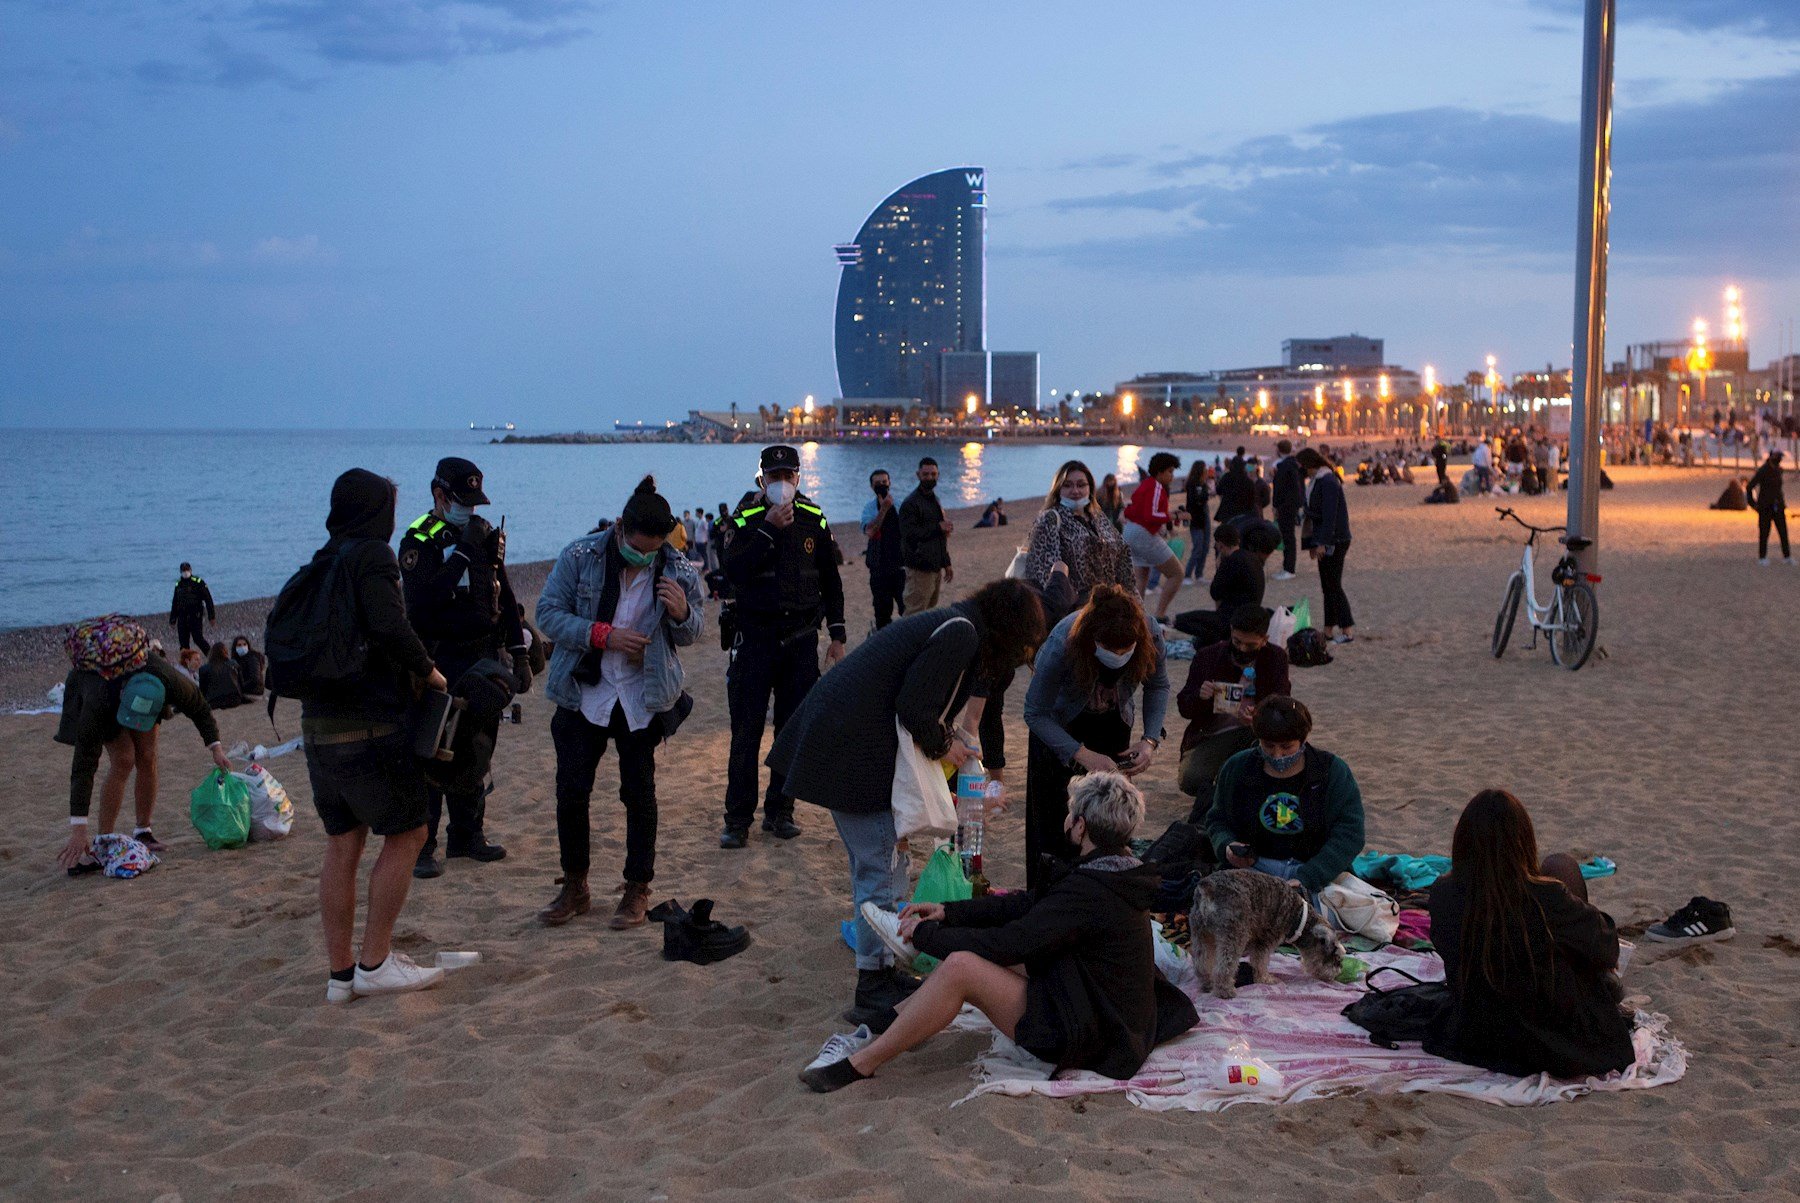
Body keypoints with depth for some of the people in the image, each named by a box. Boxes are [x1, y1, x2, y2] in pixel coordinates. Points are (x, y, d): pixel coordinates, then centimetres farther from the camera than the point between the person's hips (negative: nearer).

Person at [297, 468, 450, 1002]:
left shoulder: (319, 564, 15)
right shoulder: (372, 556, -9)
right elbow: (390, 628, -23)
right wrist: (428, 671, -7)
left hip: (319, 724, 8)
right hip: (371, 723, -8)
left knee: (342, 844, 11)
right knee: (406, 834, 3)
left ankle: (341, 972, 15)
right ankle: (374, 963, 3)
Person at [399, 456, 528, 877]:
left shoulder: (486, 534, 11)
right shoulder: (418, 541, -8)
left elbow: (505, 598, 16)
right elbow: (422, 601, -24)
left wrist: (519, 654, 12)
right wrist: (462, 554, -24)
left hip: (483, 661, 6)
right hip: (440, 664, -6)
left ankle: (467, 835, 22)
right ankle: (421, 846, -1)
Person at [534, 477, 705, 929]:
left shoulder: (677, 569, -5)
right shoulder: (580, 556, -9)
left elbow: (689, 637, 4)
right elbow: (547, 613, -9)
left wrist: (682, 613, -20)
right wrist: (603, 636, -20)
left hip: (643, 699, 0)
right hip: (583, 694, 0)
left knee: (639, 790, 4)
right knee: (571, 789, 2)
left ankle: (638, 889, 17)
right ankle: (575, 887, 18)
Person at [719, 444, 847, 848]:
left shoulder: (814, 520, 5)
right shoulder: (746, 519, -4)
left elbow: (831, 580, 12)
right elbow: (733, 570, -20)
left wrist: (837, 634, 9)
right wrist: (769, 528, -24)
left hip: (801, 640, 3)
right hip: (755, 637, -3)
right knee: (747, 731, -2)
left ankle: (780, 811, 18)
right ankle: (737, 818, 5)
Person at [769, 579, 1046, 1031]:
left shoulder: (954, 624, 17)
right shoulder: (961, 634, -14)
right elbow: (913, 707, -19)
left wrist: (946, 735, 15)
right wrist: (943, 745, -4)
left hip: (836, 737, 11)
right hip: (858, 754, -11)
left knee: (870, 867, 20)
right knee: (884, 871, -3)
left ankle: (880, 974, 31)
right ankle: (874, 996, 3)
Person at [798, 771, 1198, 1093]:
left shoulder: (1087, 893, -25)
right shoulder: (1119, 871, 5)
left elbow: (1009, 943, -23)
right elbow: (1028, 904, 10)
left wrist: (927, 934, -9)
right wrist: (950, 911, 4)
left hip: (1088, 1038, -11)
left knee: (960, 967, -22)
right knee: (974, 953, 13)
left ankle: (860, 1064, -11)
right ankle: (885, 1029, 16)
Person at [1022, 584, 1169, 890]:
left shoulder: (1151, 636, -30)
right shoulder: (1062, 645, -39)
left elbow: (1158, 686, -7)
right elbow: (1036, 714, -27)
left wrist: (1150, 740, -22)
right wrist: (1084, 755, -35)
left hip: (1112, 723, 3)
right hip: (1059, 724, -3)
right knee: (1051, 812, -6)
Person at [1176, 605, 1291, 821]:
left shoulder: (1276, 657, -1)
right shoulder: (1207, 657, -3)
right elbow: (1184, 708, 0)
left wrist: (1256, 714, -37)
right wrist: (1200, 696, -25)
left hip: (1253, 731, 1)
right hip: (1210, 736, -1)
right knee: (1191, 781, -29)